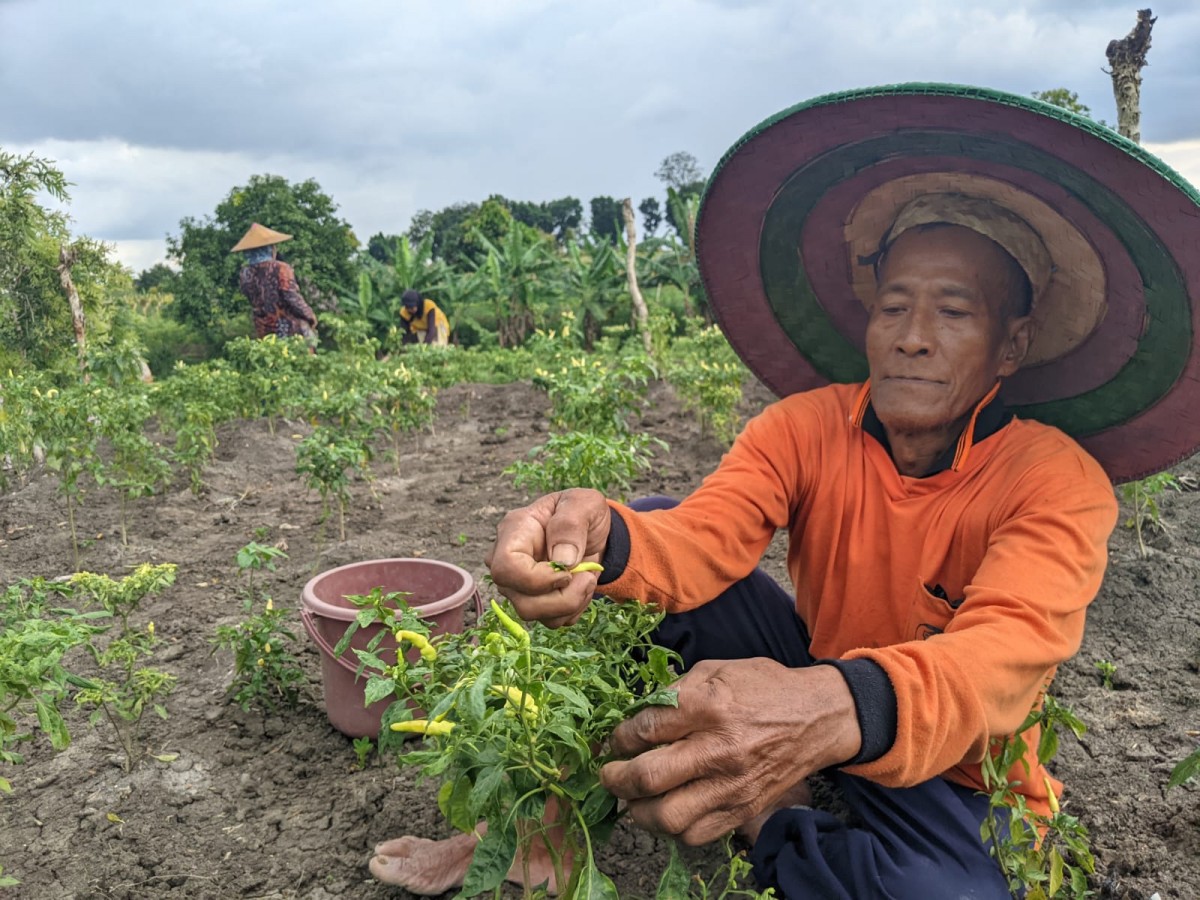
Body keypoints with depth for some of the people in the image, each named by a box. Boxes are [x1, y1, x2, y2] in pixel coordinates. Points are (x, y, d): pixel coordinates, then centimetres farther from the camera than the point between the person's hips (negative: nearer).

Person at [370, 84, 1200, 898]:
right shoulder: (806, 427, -10)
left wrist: (843, 707, -58)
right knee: (647, 521, -14)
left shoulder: (1059, 482, -20)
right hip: (812, 680, 3)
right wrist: (603, 540, -49)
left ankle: (763, 818, -6)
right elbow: (698, 542, -25)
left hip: (945, 775, -3)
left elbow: (1009, 652, -37)